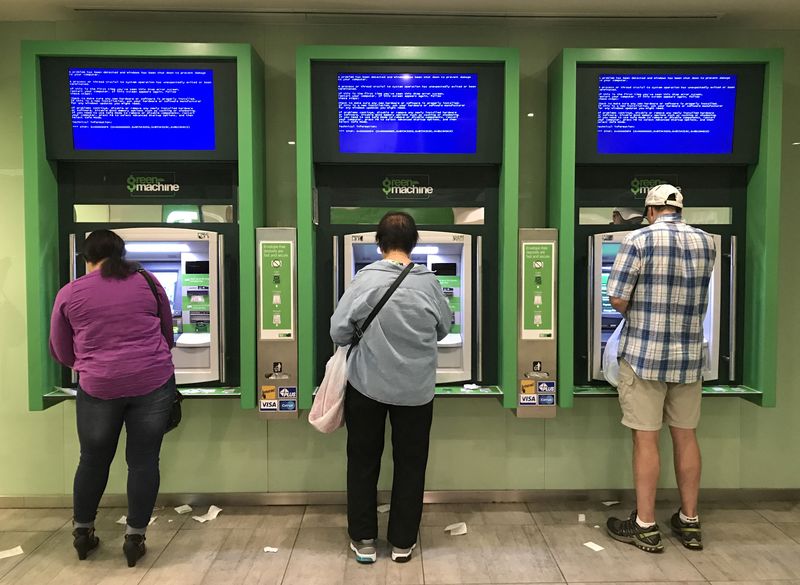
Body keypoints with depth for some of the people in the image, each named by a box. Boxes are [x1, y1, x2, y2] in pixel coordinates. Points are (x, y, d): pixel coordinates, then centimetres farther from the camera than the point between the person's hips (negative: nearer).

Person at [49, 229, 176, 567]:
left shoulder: (69, 294, 4)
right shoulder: (147, 282, 4)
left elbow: (60, 351, 13)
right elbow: (168, 334, 14)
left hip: (98, 388, 1)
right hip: (153, 383, 0)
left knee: (94, 460, 18)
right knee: (144, 461, 8)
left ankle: (82, 533, 35)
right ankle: (135, 539, 15)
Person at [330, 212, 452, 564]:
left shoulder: (366, 278, -13)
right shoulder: (429, 282, -7)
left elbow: (338, 331, -12)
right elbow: (444, 330, 5)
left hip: (367, 386, -1)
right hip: (416, 390, 1)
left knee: (363, 461, 16)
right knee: (410, 465, 16)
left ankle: (363, 541, 27)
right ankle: (403, 542, 28)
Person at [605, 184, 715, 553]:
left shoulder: (639, 240, -11)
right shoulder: (706, 243, 6)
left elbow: (617, 300, -13)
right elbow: (695, 293, 16)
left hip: (643, 354, -5)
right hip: (688, 356, 5)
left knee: (646, 439, 2)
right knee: (686, 436, 14)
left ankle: (645, 526, 12)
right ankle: (689, 522, 26)